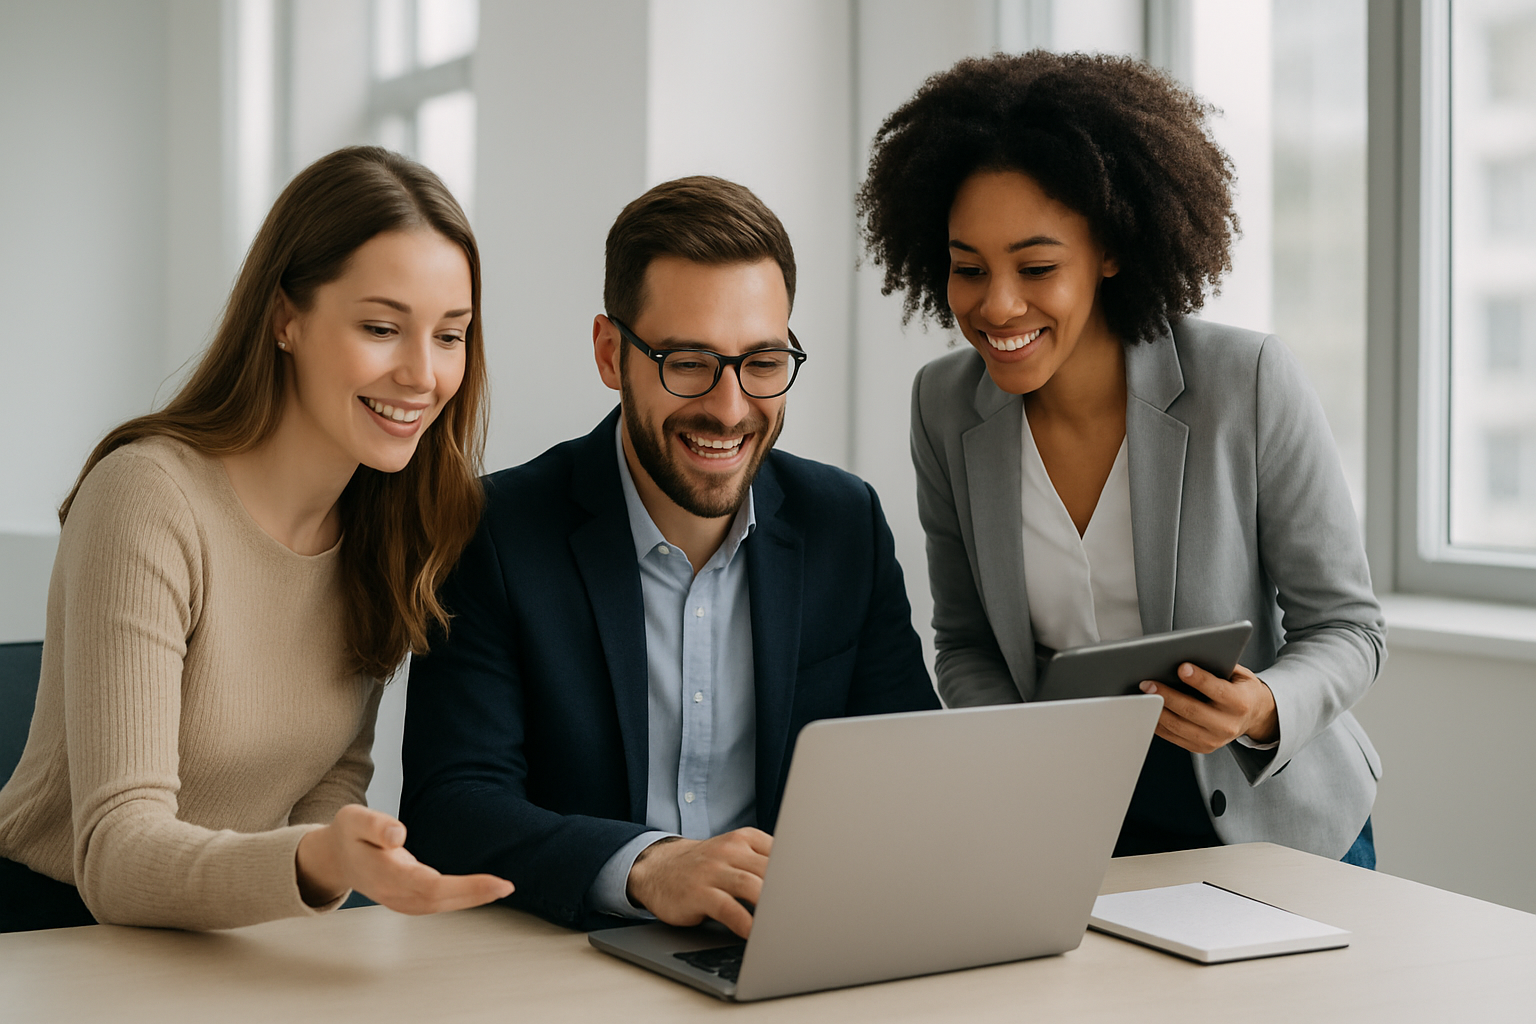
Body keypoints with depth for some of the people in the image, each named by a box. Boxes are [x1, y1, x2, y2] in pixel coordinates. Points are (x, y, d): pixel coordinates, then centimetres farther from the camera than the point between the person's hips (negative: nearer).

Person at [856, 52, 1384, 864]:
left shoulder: (1251, 382, -15)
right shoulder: (945, 407, -5)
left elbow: (1345, 626, -6)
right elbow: (965, 645, 6)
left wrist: (1264, 709, -26)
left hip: (1277, 821, -2)